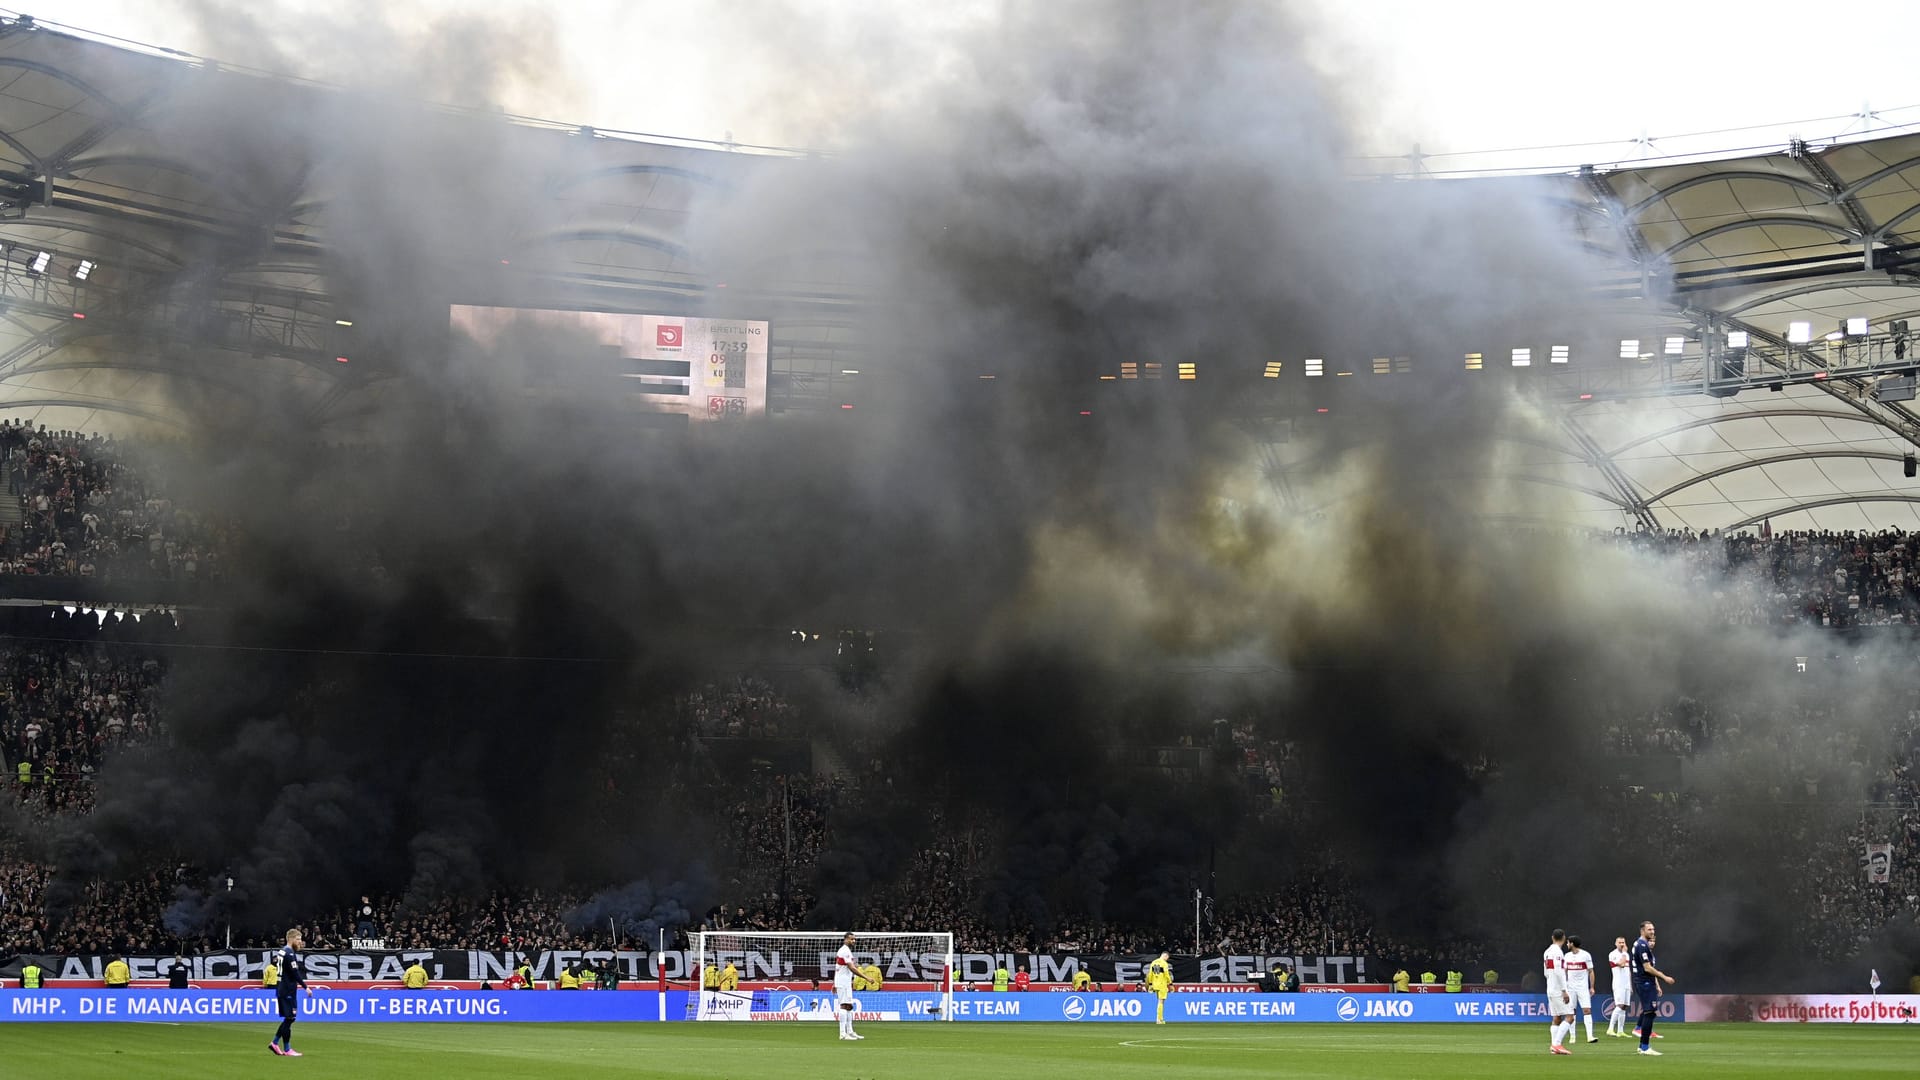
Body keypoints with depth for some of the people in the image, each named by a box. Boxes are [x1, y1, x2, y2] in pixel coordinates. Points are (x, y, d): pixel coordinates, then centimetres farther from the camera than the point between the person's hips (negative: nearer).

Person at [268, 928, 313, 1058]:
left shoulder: (283, 952, 14)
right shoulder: (290, 954, -16)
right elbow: (295, 973, -20)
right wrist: (306, 987, -20)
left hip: (282, 989, 10)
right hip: (288, 991, -10)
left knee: (289, 1018, 15)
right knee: (289, 1018, -5)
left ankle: (275, 1043, 16)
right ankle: (287, 1050, -1)